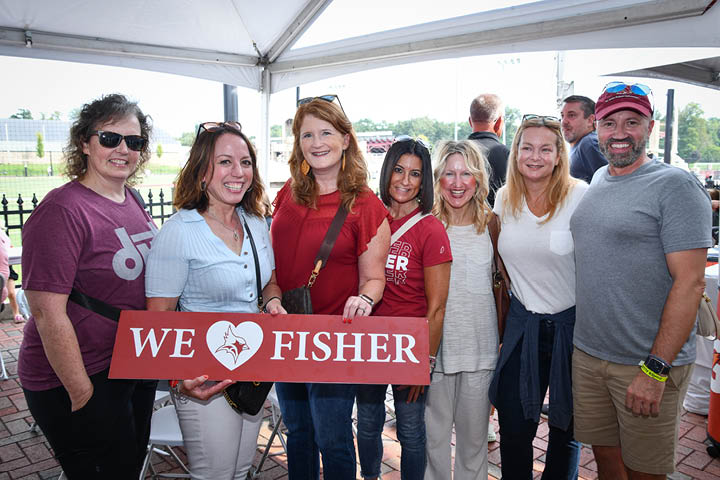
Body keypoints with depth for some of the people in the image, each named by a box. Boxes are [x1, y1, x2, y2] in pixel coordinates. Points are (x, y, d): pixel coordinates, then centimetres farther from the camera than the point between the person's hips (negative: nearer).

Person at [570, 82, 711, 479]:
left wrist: (655, 369, -19)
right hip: (587, 354, 6)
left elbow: (690, 283, -16)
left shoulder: (676, 186, -11)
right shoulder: (597, 181, 10)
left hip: (650, 362, -5)